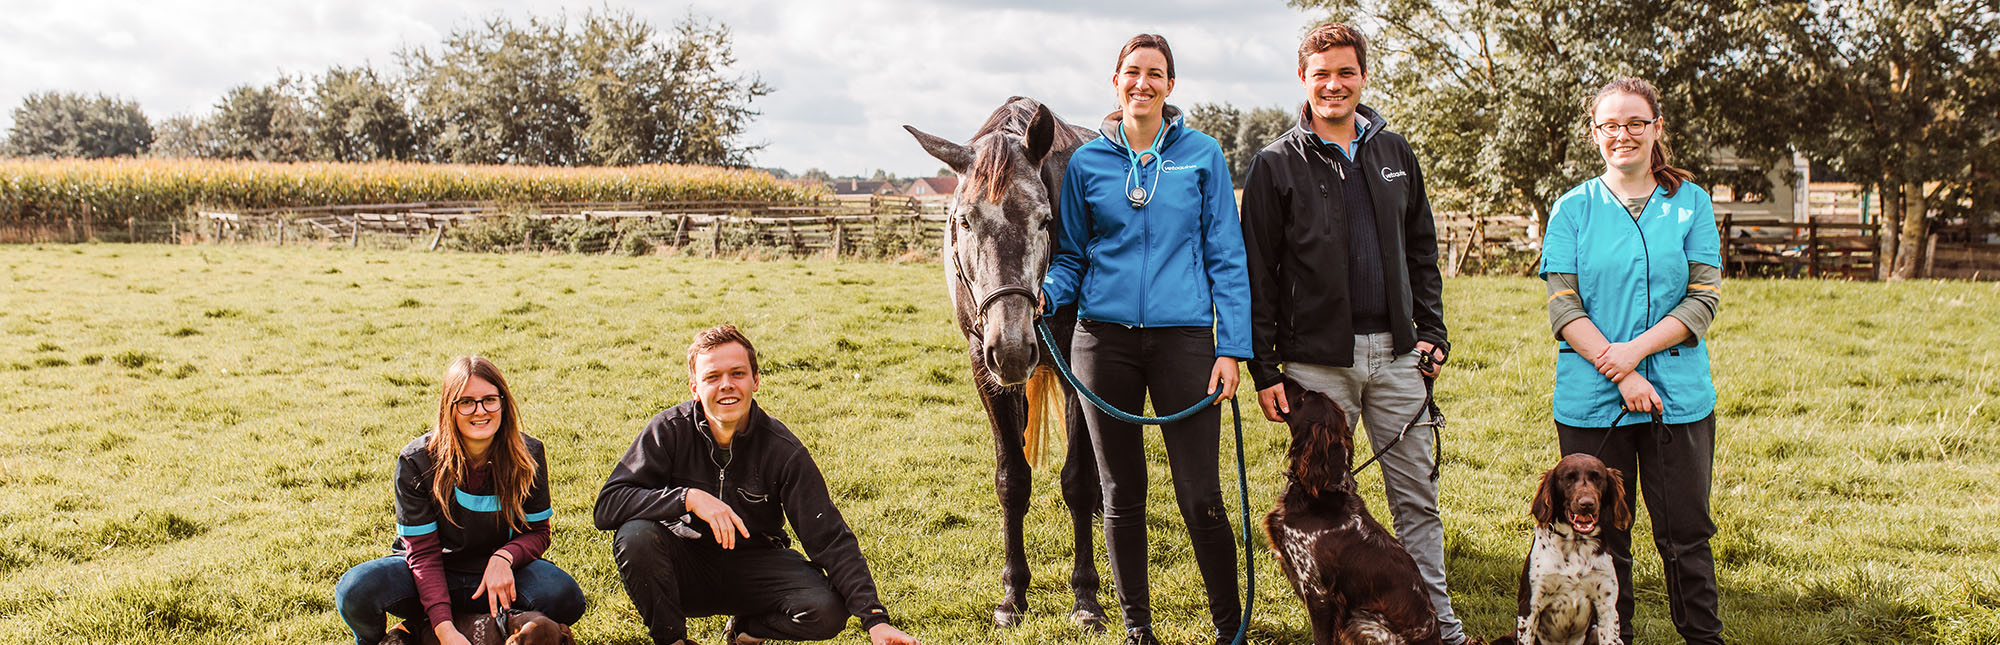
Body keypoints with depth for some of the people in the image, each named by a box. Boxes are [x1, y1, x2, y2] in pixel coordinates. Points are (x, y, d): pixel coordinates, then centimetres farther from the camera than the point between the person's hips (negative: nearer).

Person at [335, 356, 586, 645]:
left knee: (566, 598, -29)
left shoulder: (528, 454, -9)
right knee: (356, 591, -31)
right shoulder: (416, 461, -15)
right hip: (431, 577, -1)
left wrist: (503, 557, -25)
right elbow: (423, 552, -16)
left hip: (498, 573, 1)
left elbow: (537, 531, 0)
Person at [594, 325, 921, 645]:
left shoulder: (782, 450, -13)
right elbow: (607, 506, -20)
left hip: (753, 565, 0)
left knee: (826, 611, -27)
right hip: (684, 566, 0)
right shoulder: (670, 430, -13)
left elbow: (830, 538, -17)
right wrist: (688, 497, -35)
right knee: (636, 535, -32)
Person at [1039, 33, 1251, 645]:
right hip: (1105, 340, 2)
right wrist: (1045, 294, -10)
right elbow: (1072, 255, 12)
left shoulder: (1202, 154, 3)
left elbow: (1227, 258, 3)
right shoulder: (1087, 162, 6)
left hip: (1183, 338, -2)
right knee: (1122, 495, 10)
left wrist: (1232, 347, -5)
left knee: (1200, 497, -3)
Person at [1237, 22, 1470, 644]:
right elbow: (1257, 273, -3)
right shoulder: (1276, 164, -2)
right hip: (1316, 359, -3)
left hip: (1396, 354, 3)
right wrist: (1264, 368, -7)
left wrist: (1432, 331, 7)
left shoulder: (1393, 151, 10)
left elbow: (1422, 249, 16)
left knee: (1417, 494, 8)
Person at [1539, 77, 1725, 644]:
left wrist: (1636, 350, -14)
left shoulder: (1690, 202, 7)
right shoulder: (1573, 208, 5)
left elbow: (1704, 299, 0)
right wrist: (1621, 376, -14)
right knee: (1602, 535, 5)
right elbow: (1563, 308, -3)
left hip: (1679, 397, 0)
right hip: (1591, 400, 0)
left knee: (1686, 533, 4)